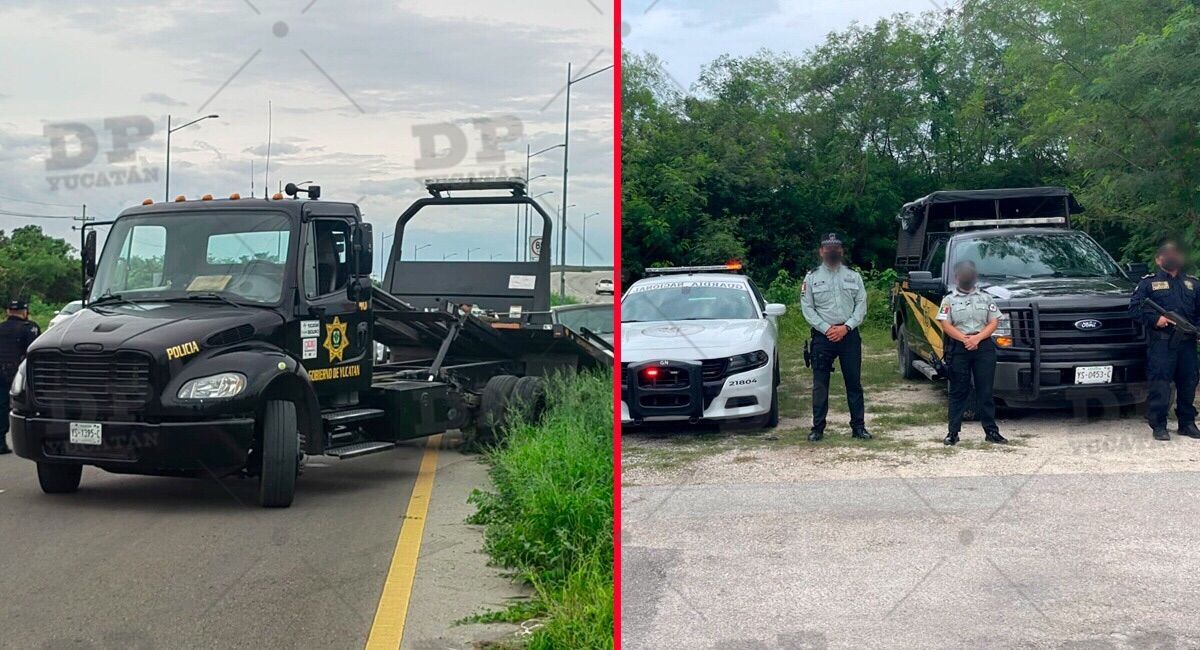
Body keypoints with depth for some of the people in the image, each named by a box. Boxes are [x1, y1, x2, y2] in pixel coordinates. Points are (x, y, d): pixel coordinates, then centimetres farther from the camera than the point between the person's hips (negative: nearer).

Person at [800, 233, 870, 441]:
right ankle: (818, 428, 6)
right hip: (822, 336, -1)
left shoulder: (853, 277, 9)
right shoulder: (812, 277, 5)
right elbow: (807, 308, 0)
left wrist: (846, 327, -10)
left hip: (849, 335, 1)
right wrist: (826, 329, -10)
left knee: (854, 382, 4)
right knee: (820, 383, 0)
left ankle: (858, 426, 10)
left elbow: (861, 305, 3)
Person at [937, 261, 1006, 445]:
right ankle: (953, 432, 4)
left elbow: (993, 323, 6)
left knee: (985, 391, 2)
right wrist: (964, 339, -15)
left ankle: (991, 431, 6)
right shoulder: (949, 300, 8)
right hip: (958, 349, -1)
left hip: (983, 347, 1)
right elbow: (946, 325, -1)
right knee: (958, 392, 2)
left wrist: (977, 338, -11)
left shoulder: (986, 298, 12)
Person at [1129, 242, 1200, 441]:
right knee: (1160, 385, -8)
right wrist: (1155, 319, -16)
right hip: (1160, 342, -4)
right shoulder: (1149, 283, 8)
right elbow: (1135, 307, -1)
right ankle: (1158, 426, -3)